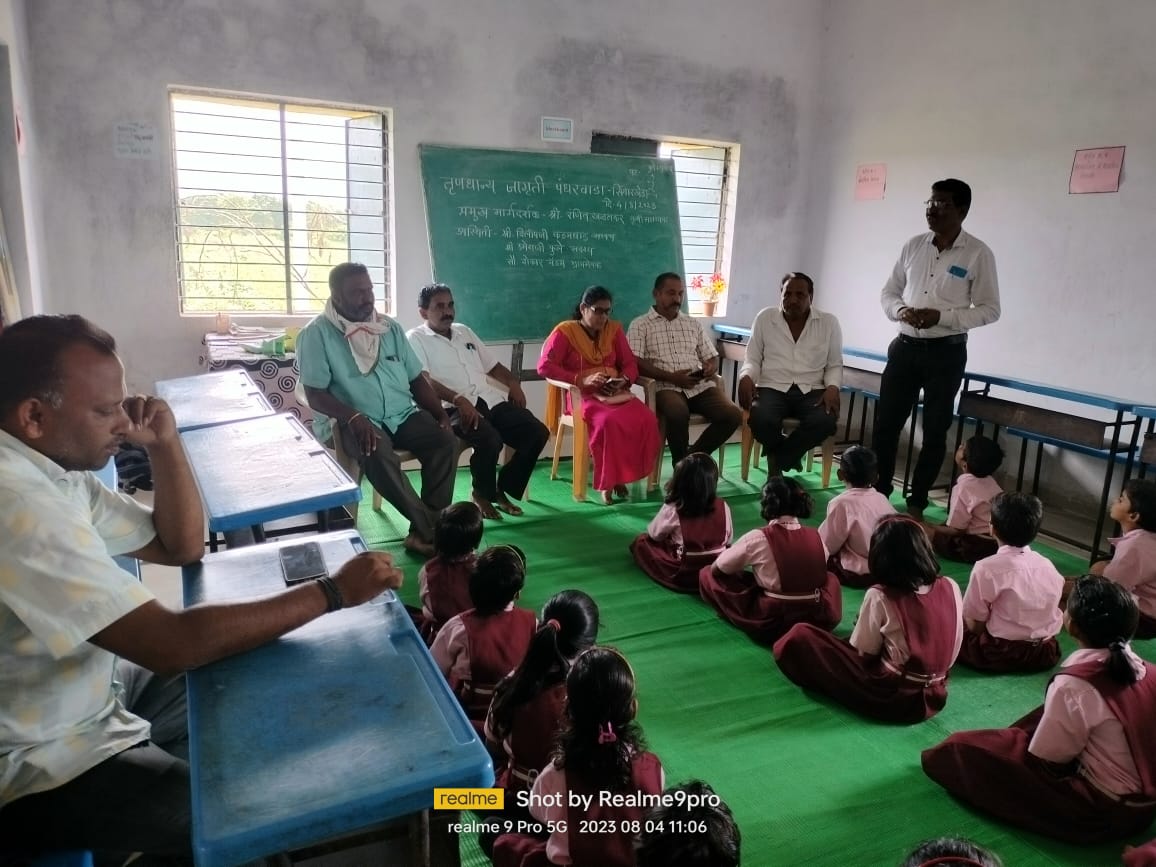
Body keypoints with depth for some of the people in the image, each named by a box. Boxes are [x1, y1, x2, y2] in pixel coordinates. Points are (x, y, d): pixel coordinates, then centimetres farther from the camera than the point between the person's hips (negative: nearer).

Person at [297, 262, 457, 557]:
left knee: (444, 439, -23)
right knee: (377, 453, -36)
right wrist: (354, 418, -25)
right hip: (352, 421, -4)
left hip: (403, 414, 5)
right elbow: (315, 394, -9)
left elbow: (416, 378, 14)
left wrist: (440, 412, -2)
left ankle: (423, 532, -20)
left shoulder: (390, 327, 12)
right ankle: (432, 529, -24)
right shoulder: (317, 334, -3)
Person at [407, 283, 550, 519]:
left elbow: (492, 366, 28)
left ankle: (503, 489, 6)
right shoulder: (416, 338, 3)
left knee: (537, 432, -10)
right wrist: (459, 399, -27)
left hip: (490, 400, 7)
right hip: (454, 407, -7)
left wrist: (513, 383, 6)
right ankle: (482, 494, -4)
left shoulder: (464, 331, 24)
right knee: (489, 439, -34)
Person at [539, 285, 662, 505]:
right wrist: (581, 380, -19)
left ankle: (621, 474, -11)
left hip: (616, 393, 5)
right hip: (581, 395, -4)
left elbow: (630, 364, 15)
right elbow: (544, 365, -11)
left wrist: (624, 380, -10)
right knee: (609, 422, -37)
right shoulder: (565, 331, 0)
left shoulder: (614, 329, 14)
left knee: (646, 419, -26)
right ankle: (607, 479, -17)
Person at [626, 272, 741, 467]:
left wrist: (711, 368, -3)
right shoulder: (640, 325, 6)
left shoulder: (693, 324, 22)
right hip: (665, 387, -5)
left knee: (733, 415, -20)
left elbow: (712, 356, 24)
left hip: (700, 386, 5)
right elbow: (635, 363, -7)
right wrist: (671, 377, -16)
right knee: (678, 413, -38)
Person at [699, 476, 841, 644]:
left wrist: (742, 574, 19)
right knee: (831, 577, 36)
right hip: (820, 619, 3)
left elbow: (716, 569, -1)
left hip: (771, 623, -3)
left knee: (707, 575, 7)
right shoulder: (815, 536, 0)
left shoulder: (757, 538, -13)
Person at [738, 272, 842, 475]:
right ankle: (789, 456, -1)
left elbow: (835, 365, 12)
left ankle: (778, 459, -6)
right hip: (772, 388, -1)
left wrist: (833, 387, -9)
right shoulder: (765, 318, 7)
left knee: (826, 421, -33)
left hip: (811, 391, 1)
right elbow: (753, 359, 10)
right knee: (761, 420, -35)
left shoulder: (829, 322, 8)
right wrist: (746, 378, -13)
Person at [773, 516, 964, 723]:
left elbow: (862, 654, -8)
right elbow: (951, 654, 7)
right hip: (935, 698, 6)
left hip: (891, 698, -5)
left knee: (798, 637, -3)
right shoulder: (951, 588, -5)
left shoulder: (879, 597, -20)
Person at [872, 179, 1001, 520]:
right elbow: (888, 292, 12)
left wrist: (943, 317, -19)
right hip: (905, 346, 4)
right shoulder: (913, 246, 6)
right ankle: (878, 491, 21)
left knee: (935, 431, 5)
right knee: (885, 423, 5)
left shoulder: (978, 254, -6)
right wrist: (900, 310, -10)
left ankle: (916, 503, 17)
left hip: (946, 352, -3)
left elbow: (990, 309, -5)